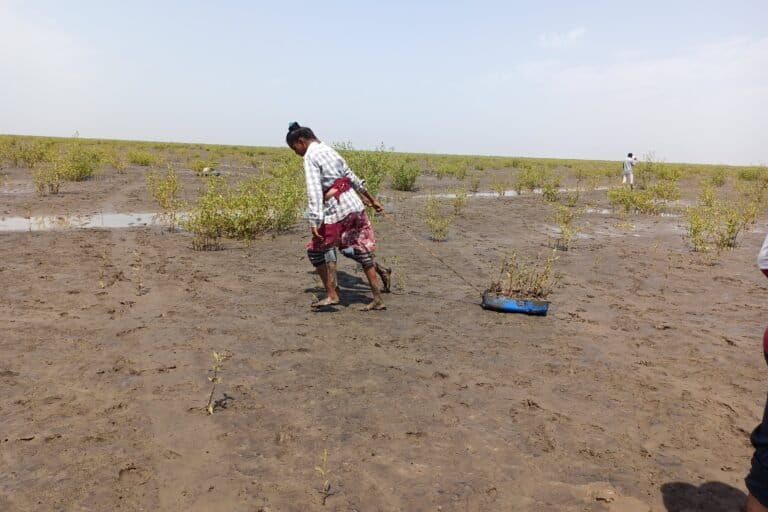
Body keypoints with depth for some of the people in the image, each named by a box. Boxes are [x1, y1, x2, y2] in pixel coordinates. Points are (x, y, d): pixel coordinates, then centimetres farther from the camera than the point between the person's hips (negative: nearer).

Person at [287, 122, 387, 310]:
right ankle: (378, 298, 14)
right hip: (355, 205, 8)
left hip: (336, 210, -8)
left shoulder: (310, 156, -7)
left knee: (315, 249, 8)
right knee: (362, 250, 11)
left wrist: (314, 221, -22)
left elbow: (314, 190, -18)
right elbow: (353, 178, 23)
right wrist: (372, 199, 31)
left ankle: (331, 295, 8)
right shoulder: (330, 151, 17)